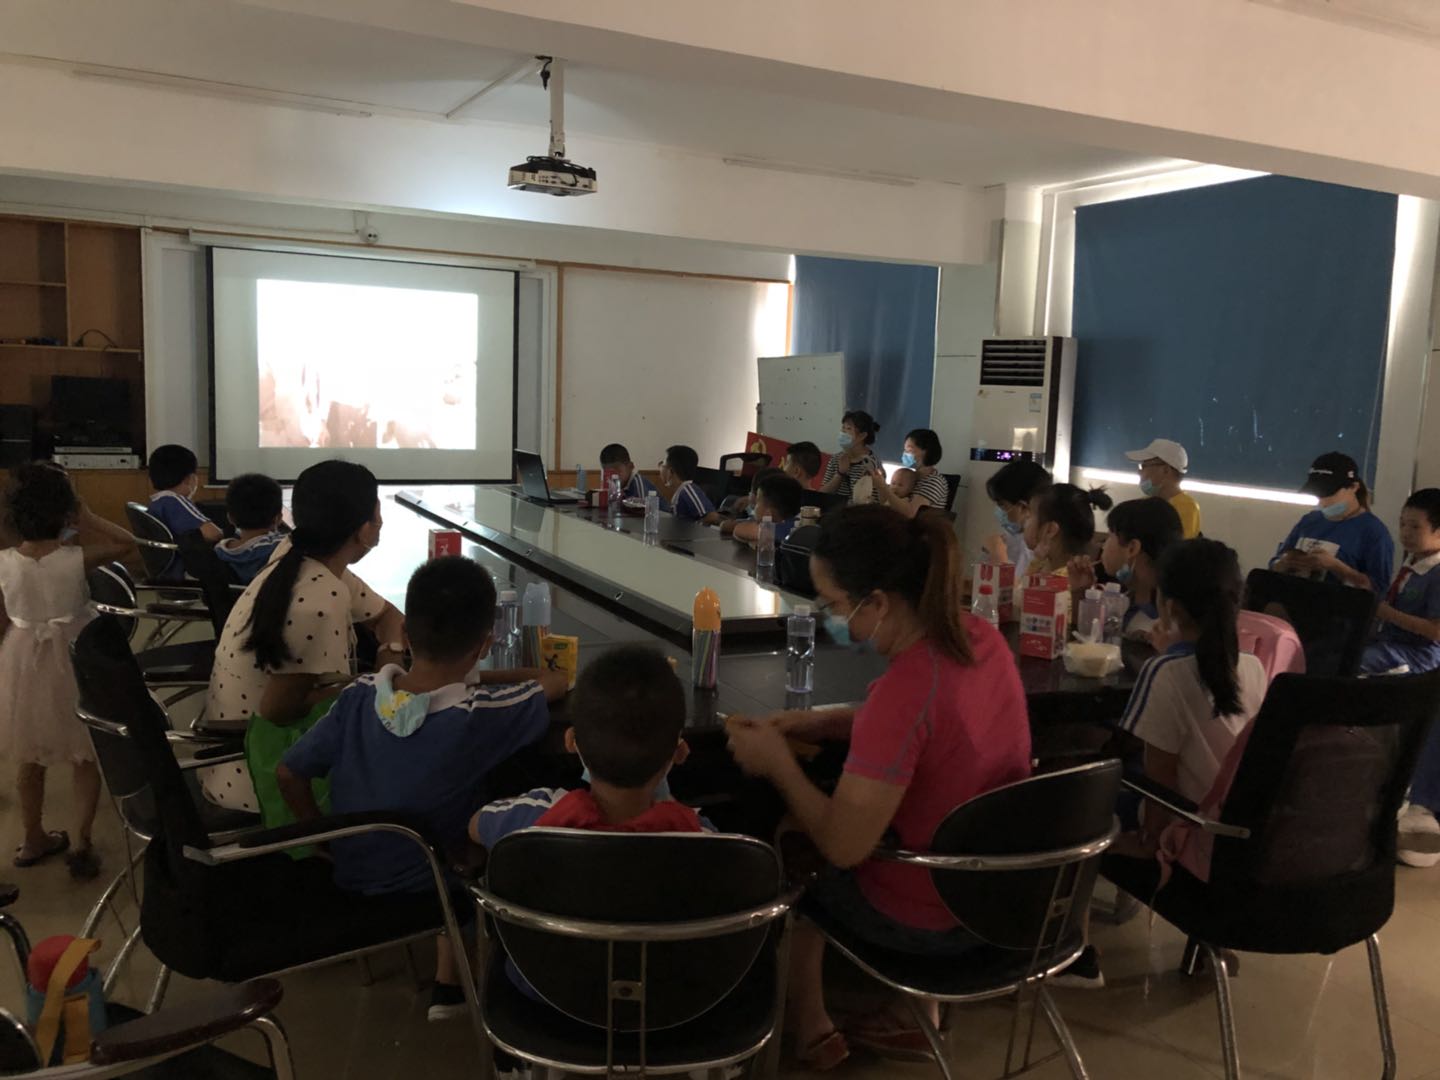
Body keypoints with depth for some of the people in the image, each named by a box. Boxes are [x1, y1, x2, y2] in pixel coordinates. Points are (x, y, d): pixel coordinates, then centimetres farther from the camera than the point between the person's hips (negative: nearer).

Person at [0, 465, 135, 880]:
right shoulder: (76, 560, -20)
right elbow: (128, 543, -3)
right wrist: (85, 516, -8)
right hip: (73, 661, -3)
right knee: (86, 758, 13)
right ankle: (81, 845, 14)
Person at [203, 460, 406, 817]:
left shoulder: (300, 560, -2)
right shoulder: (321, 601, -29)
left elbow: (387, 615, 12)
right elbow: (277, 709, -25)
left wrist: (389, 660, -8)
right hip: (252, 767, -8)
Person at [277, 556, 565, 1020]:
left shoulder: (359, 696, -16)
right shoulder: (480, 716, -28)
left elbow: (288, 774, -6)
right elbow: (557, 683, -11)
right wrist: (551, 677, 11)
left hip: (349, 874, 5)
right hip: (422, 887, -4)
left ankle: (448, 979, 34)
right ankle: (448, 983, 24)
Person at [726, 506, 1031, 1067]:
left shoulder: (905, 688, -33)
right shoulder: (979, 635, -8)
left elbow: (843, 846, -27)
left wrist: (778, 764, -13)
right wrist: (815, 722, 1)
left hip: (929, 918, -7)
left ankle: (809, 1022, 33)